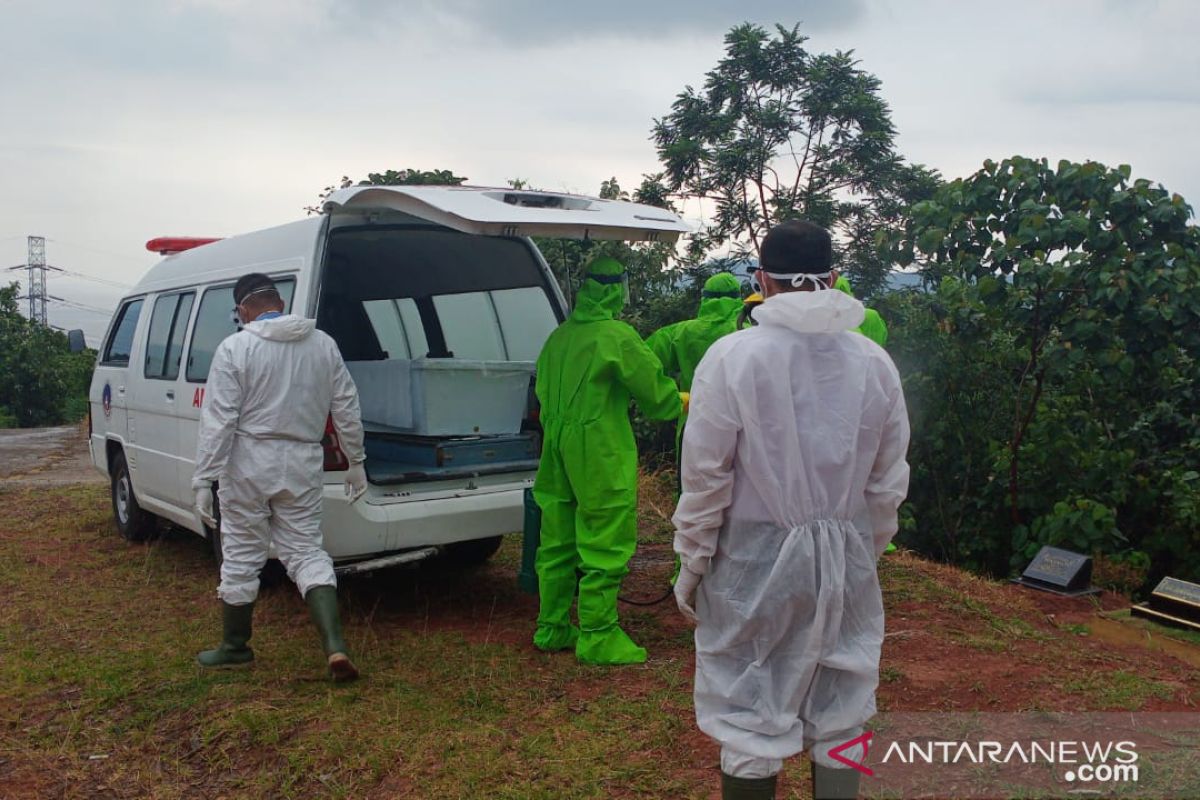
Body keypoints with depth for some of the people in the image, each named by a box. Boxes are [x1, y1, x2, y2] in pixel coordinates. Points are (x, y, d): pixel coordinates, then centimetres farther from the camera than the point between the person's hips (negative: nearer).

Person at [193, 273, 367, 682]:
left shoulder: (234, 348, -8)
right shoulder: (323, 344, 5)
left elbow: (218, 420, -11)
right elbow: (346, 410, 8)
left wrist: (204, 479, -7)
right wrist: (356, 462, 17)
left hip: (249, 463, -3)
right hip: (303, 464, 4)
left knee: (241, 556, 11)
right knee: (306, 552, 10)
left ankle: (235, 646, 27)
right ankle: (334, 644, -6)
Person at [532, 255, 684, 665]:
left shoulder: (559, 336, 9)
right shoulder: (617, 336, -13)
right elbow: (654, 388, -5)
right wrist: (679, 402, 15)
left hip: (557, 453, 8)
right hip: (601, 457, -8)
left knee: (557, 543, 15)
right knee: (604, 549, 1)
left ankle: (551, 628, 25)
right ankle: (598, 638, 6)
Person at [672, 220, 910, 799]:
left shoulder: (733, 356, -12)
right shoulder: (874, 362, 0)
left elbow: (706, 476, -10)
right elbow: (887, 483, 7)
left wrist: (692, 563, 1)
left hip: (757, 557, -4)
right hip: (845, 557, 4)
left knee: (750, 724, 8)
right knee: (840, 721, 16)